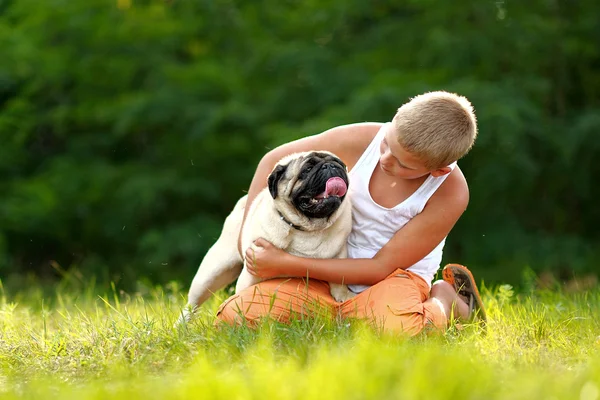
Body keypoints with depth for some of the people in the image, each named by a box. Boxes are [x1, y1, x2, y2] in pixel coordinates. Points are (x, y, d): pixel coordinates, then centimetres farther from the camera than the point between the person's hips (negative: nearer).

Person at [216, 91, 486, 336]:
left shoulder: (450, 194, -24)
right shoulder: (360, 141, -17)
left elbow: (381, 267, -18)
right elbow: (274, 161, 0)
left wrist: (286, 264, -19)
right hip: (330, 272, 3)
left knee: (399, 329, -41)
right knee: (234, 317, -18)